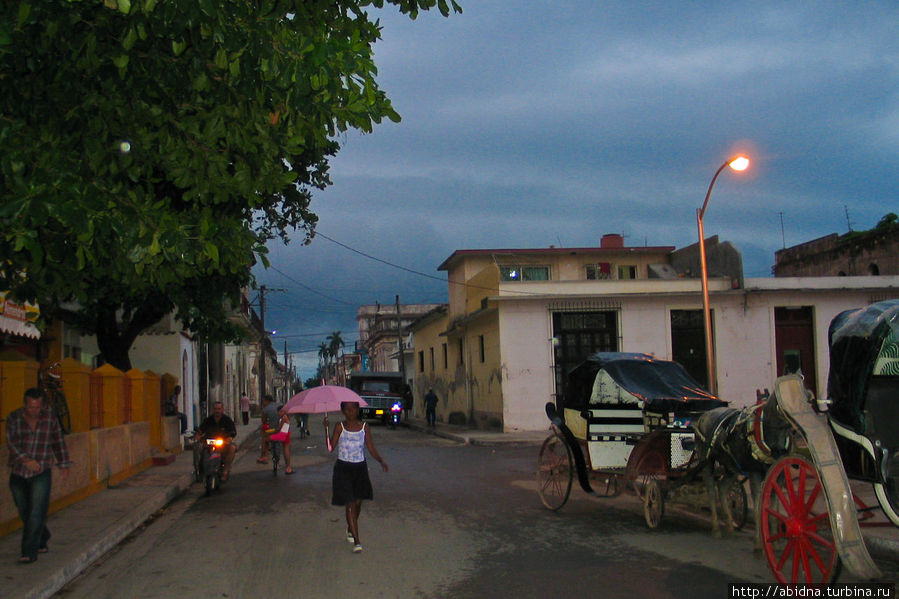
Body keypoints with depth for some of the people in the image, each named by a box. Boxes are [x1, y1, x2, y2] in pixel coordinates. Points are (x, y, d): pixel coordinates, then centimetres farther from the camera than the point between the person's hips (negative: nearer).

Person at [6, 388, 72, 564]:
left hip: (41, 473, -2)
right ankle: (42, 539, 36)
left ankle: (30, 552, -8)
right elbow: (11, 443, -16)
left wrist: (64, 464, 17)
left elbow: (58, 442, 12)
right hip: (18, 475, 2)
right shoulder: (14, 418, -5)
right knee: (24, 512, 13)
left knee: (36, 513, -10)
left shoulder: (50, 419, -1)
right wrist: (26, 459, -30)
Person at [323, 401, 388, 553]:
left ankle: (350, 529, 40)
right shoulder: (340, 427, -5)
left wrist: (381, 461, -16)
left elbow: (371, 449, -1)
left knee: (358, 502, 13)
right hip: (343, 468, -3)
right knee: (349, 504, -6)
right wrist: (327, 429, -22)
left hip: (360, 468, 3)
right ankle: (356, 541, -6)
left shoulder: (364, 427, 0)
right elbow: (330, 448, -13)